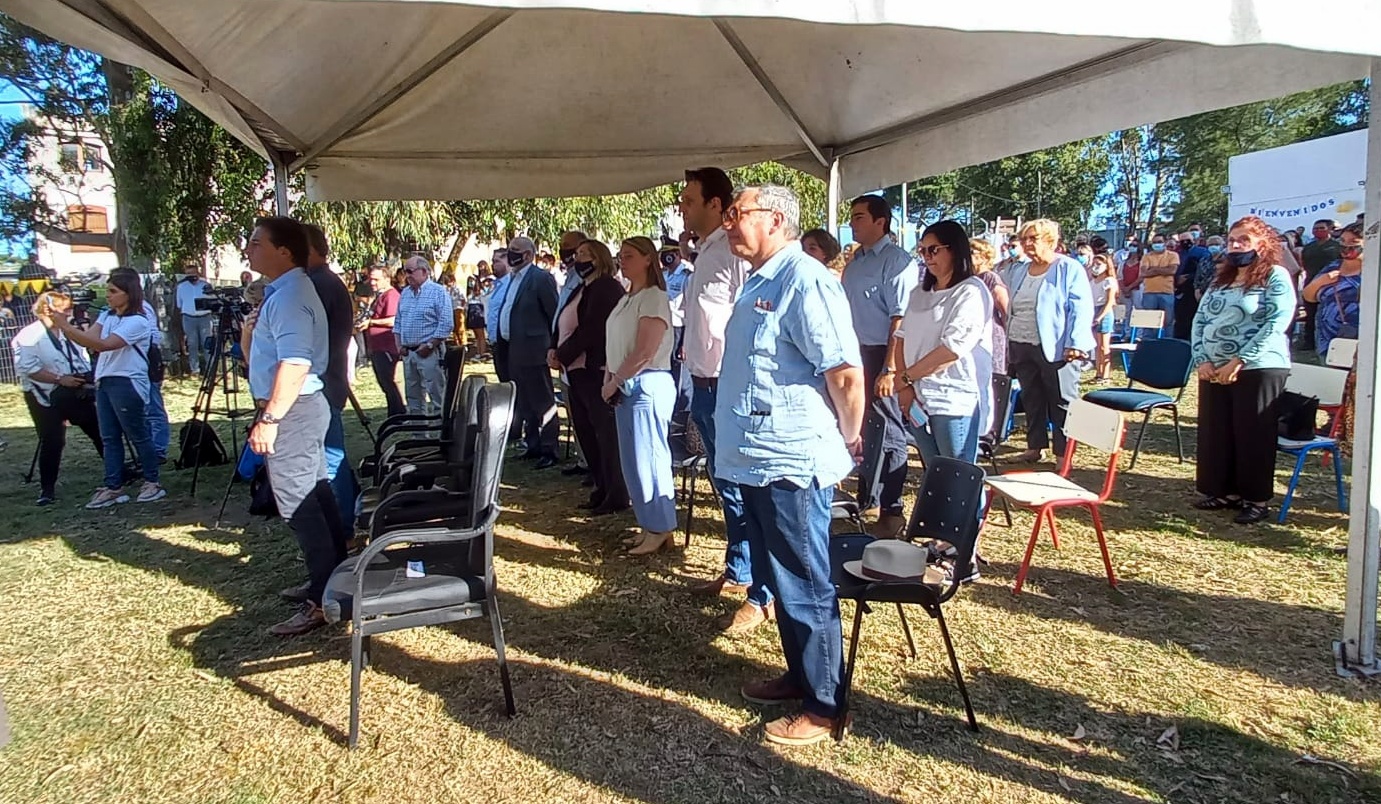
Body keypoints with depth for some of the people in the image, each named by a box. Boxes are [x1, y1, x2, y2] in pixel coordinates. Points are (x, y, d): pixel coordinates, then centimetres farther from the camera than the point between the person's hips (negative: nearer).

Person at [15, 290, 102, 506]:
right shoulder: (29, 336, -9)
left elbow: (83, 359, 21)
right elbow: (27, 368, -18)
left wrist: (87, 377, 3)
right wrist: (60, 379, -23)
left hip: (76, 393, 6)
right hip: (47, 399, -6)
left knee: (100, 432, 8)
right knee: (52, 443, -2)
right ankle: (47, 489, 10)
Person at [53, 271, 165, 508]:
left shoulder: (138, 321, -14)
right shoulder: (107, 317, 13)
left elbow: (103, 345, -25)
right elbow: (87, 340, 1)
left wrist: (67, 327, -27)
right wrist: (63, 325, -16)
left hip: (127, 384, -8)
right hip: (104, 382, 9)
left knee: (138, 435, 1)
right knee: (109, 437, 9)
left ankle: (152, 483, 12)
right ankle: (113, 487, 13)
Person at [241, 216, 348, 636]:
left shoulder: (289, 296, -18)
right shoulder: (281, 291, 15)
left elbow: (295, 364, -28)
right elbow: (259, 356, 25)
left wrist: (269, 419, -27)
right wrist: (249, 330, 7)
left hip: (291, 411, -11)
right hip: (296, 410, 11)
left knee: (298, 504, -7)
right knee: (315, 495, 16)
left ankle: (322, 600, -1)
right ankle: (333, 577, 27)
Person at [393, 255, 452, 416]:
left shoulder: (438, 292, -7)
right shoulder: (404, 293, 14)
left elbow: (446, 324, -13)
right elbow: (398, 322, 19)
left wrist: (429, 345, -16)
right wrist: (399, 345, 7)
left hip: (429, 352, -7)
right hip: (408, 352, 7)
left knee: (436, 395, -6)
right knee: (413, 396, 14)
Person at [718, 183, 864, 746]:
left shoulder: (804, 281, -17)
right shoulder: (759, 282, 15)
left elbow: (846, 372, -22)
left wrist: (850, 438, -9)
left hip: (792, 462, -10)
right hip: (757, 458, 10)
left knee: (804, 588, 2)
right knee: (778, 579, 20)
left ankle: (824, 706, 18)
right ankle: (799, 676, 37)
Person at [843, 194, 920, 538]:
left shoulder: (897, 262, -13)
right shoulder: (856, 262, 12)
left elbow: (900, 320, -19)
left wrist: (889, 370, -23)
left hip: (881, 356, -8)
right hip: (855, 354, 8)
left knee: (885, 433, 0)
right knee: (861, 429, 16)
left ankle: (891, 511, 11)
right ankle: (866, 500, 31)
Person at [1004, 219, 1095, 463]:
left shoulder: (1069, 269, -5)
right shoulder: (1021, 272, 16)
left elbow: (1081, 309, -12)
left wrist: (1076, 344, -20)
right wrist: (1009, 347, 18)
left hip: (1055, 350, -7)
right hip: (1022, 348, 7)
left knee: (1062, 403, 0)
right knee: (1031, 401, 13)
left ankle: (1063, 454, 6)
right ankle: (1034, 447, 23)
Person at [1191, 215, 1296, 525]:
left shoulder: (1276, 277, -3)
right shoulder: (1221, 280, 16)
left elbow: (1276, 324, -14)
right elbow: (1200, 319, 10)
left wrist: (1238, 361, -17)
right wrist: (1201, 360, -5)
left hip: (1259, 369, -6)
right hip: (1213, 371, 6)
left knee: (1253, 436, -1)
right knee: (1215, 435, 8)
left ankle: (1256, 499, 10)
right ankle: (1226, 491, 21)